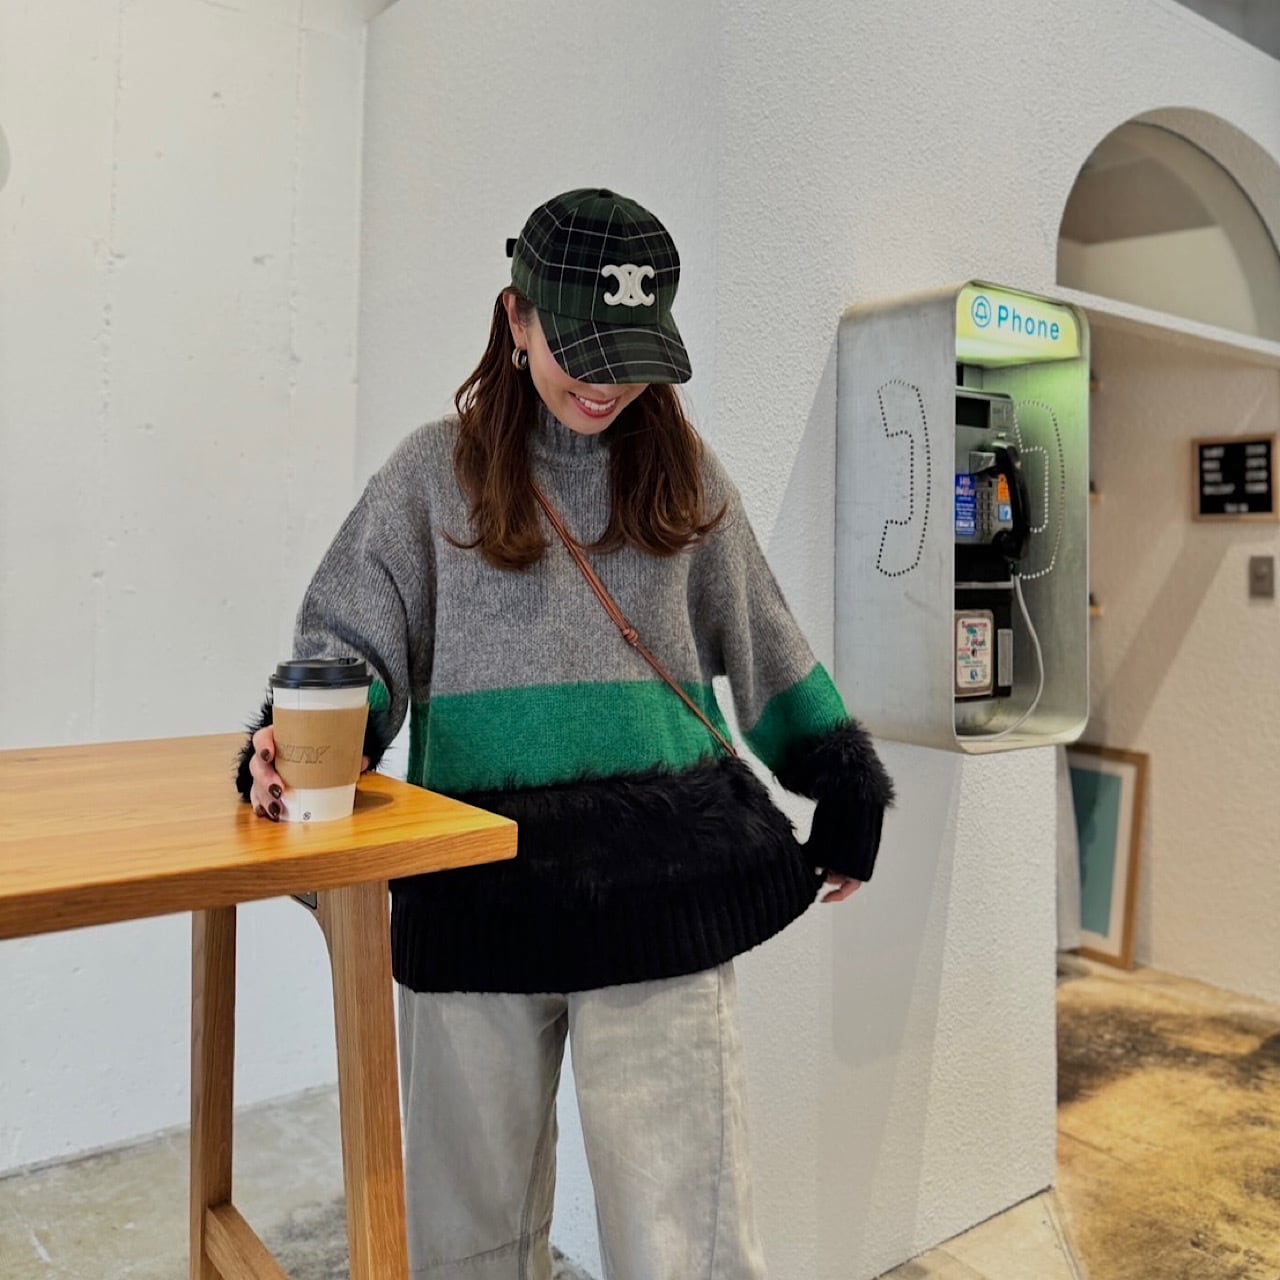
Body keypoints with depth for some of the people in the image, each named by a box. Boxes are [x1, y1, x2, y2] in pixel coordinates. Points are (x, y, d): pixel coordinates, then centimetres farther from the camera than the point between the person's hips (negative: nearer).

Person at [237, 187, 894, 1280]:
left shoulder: (684, 474, 10)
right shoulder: (437, 471, 5)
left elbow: (762, 651, 15)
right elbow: (354, 641, 3)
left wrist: (847, 798, 16)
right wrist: (296, 748, -16)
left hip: (659, 866, 1)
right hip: (478, 875, 0)